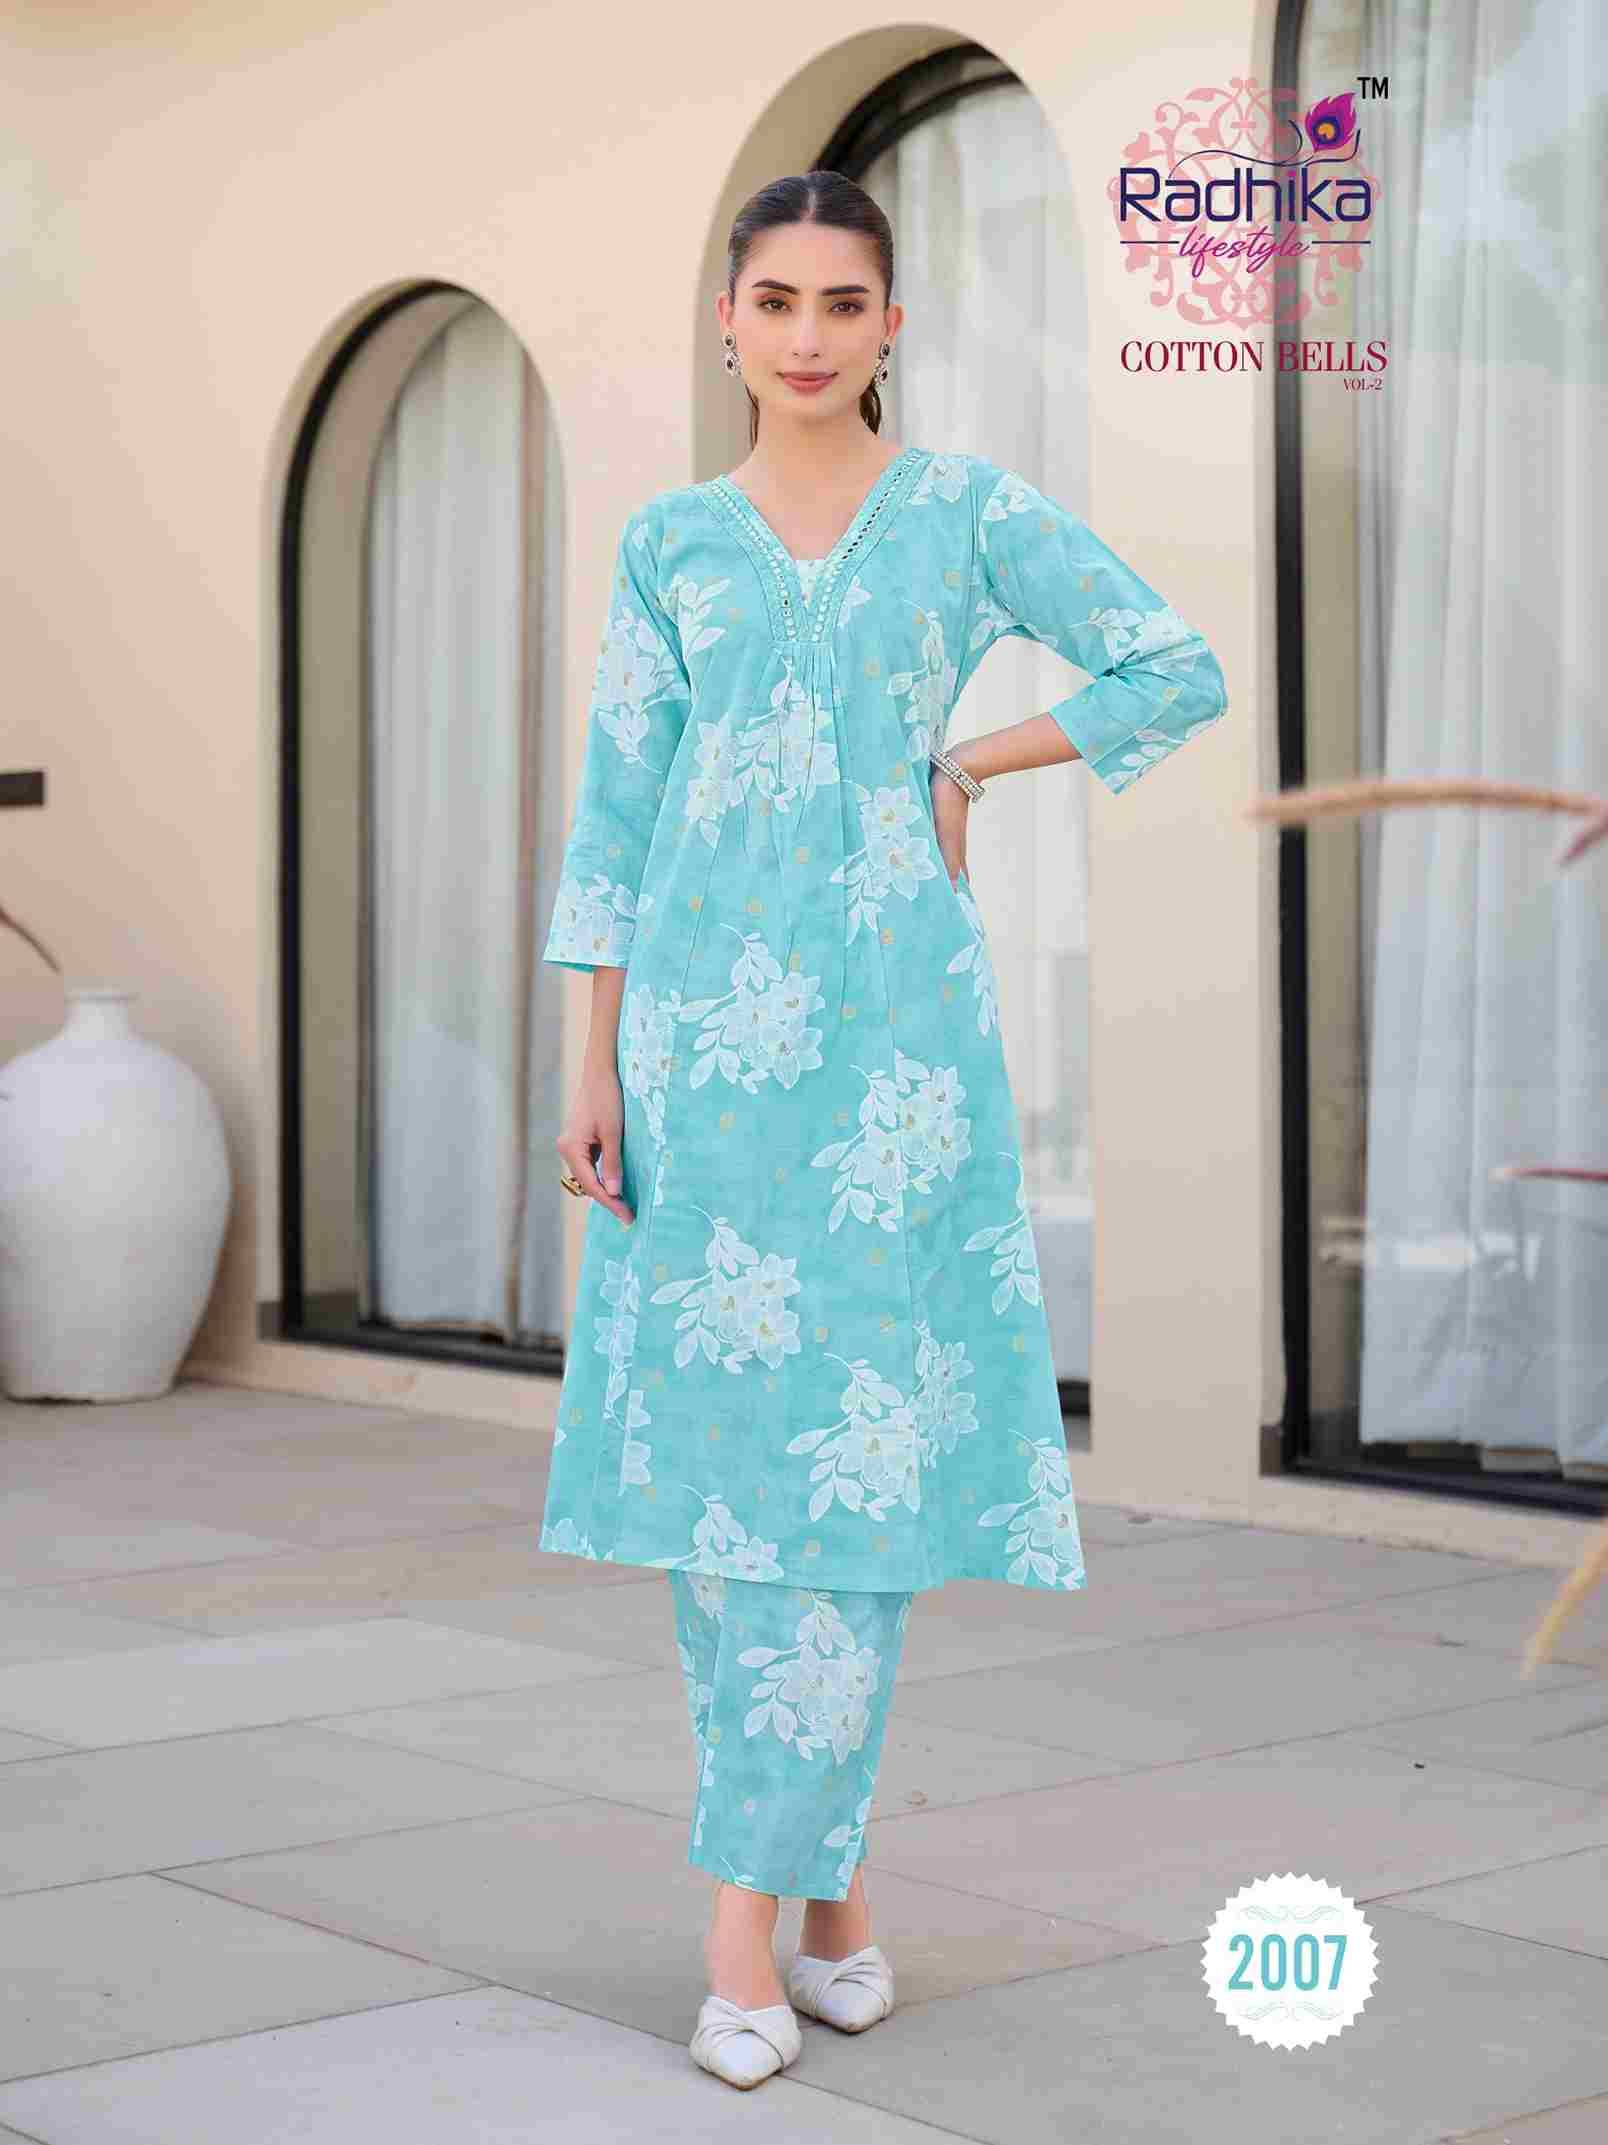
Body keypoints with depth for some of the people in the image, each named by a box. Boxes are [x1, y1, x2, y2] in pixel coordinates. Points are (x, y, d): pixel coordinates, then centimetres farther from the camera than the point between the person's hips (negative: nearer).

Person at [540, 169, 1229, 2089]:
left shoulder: (965, 511, 6)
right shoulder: (671, 541, 10)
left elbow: (1181, 671, 3)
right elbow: (619, 805, 9)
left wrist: (969, 761, 0)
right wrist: (596, 1066, 3)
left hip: (895, 1025, -2)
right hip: (709, 1026, 2)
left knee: (864, 1434, -5)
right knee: (716, 1430, 0)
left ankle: (752, 1905, 2)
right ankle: (827, 1879, 12)